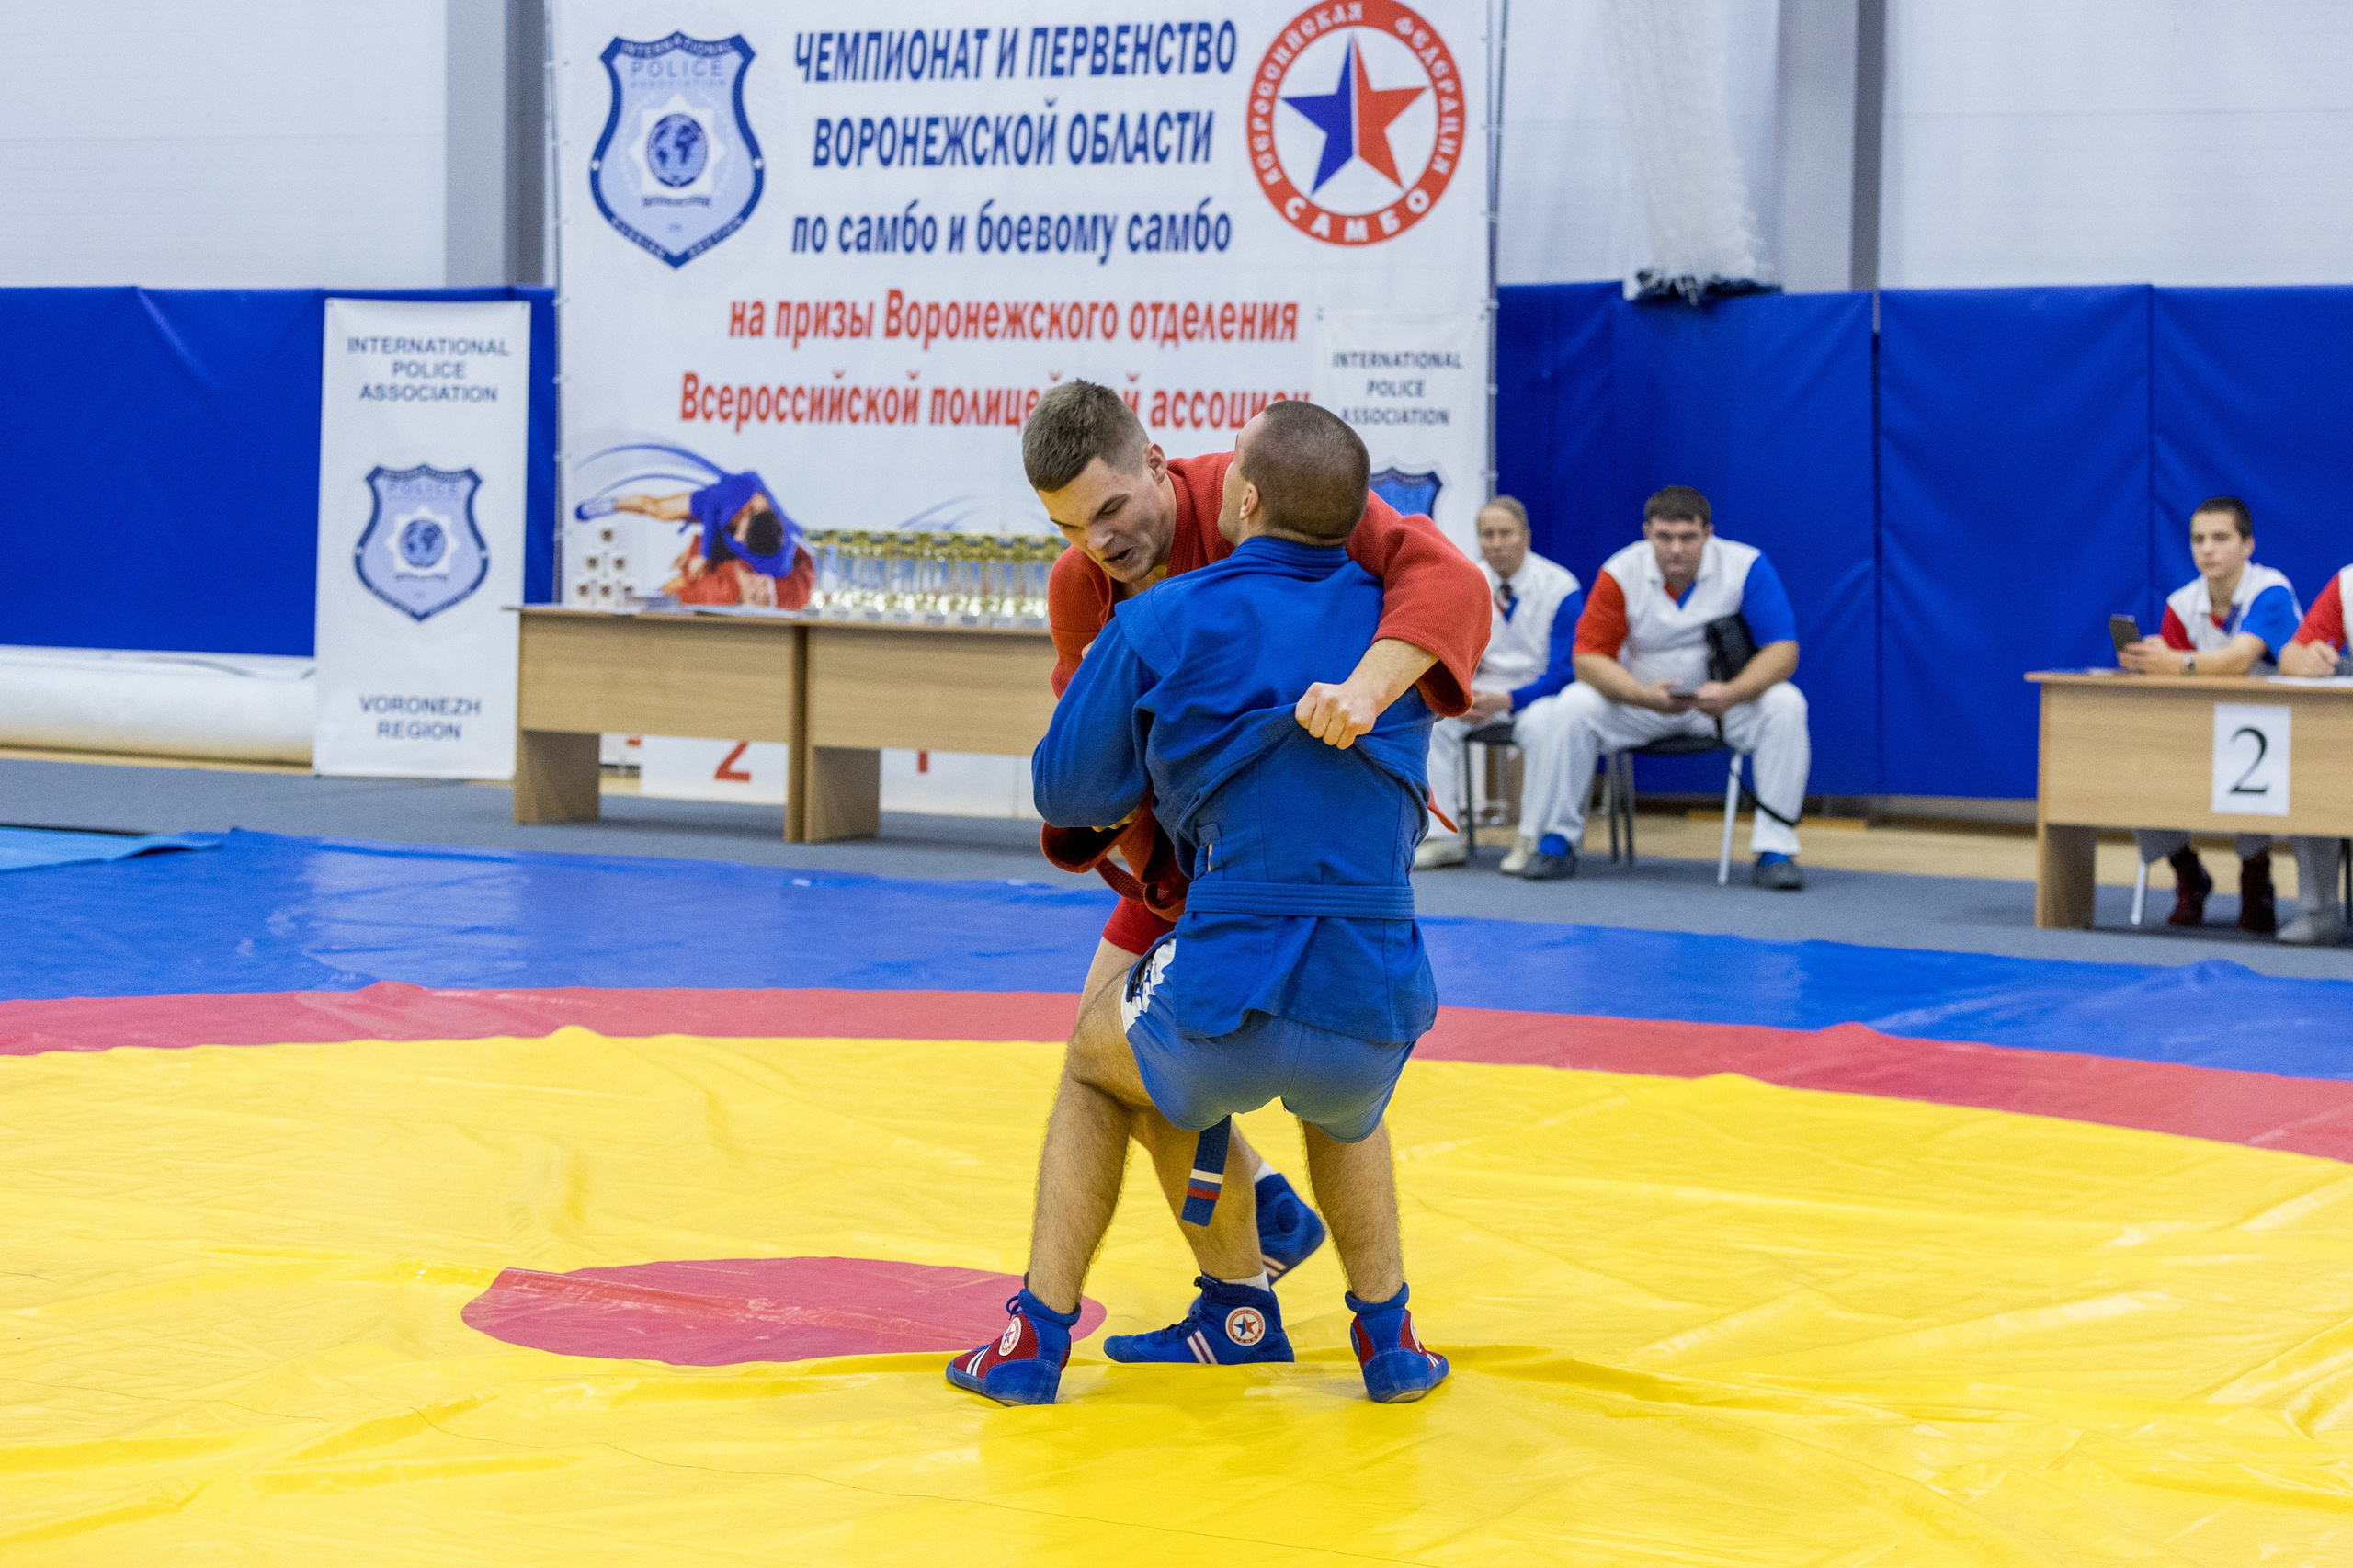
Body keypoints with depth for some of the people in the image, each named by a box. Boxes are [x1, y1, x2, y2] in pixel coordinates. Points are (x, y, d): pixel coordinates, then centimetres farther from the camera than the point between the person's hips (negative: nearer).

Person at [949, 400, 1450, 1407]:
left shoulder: (1161, 624, 0)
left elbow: (1067, 794, 10)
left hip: (1226, 1003, -3)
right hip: (1378, 1010, 3)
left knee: (1098, 1060, 31)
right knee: (1344, 1102, 40)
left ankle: (1038, 1335, 28)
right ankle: (1387, 1334, 31)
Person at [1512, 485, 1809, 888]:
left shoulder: (1747, 567, -14)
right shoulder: (1620, 573, -13)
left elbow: (1782, 650, -17)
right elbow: (1588, 657, -15)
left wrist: (1733, 693, -38)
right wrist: (1643, 695, -35)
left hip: (1721, 702, 0)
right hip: (1640, 701, 0)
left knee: (1785, 706, -29)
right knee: (1564, 711, -25)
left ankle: (1775, 850, -23)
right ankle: (1556, 842, -8)